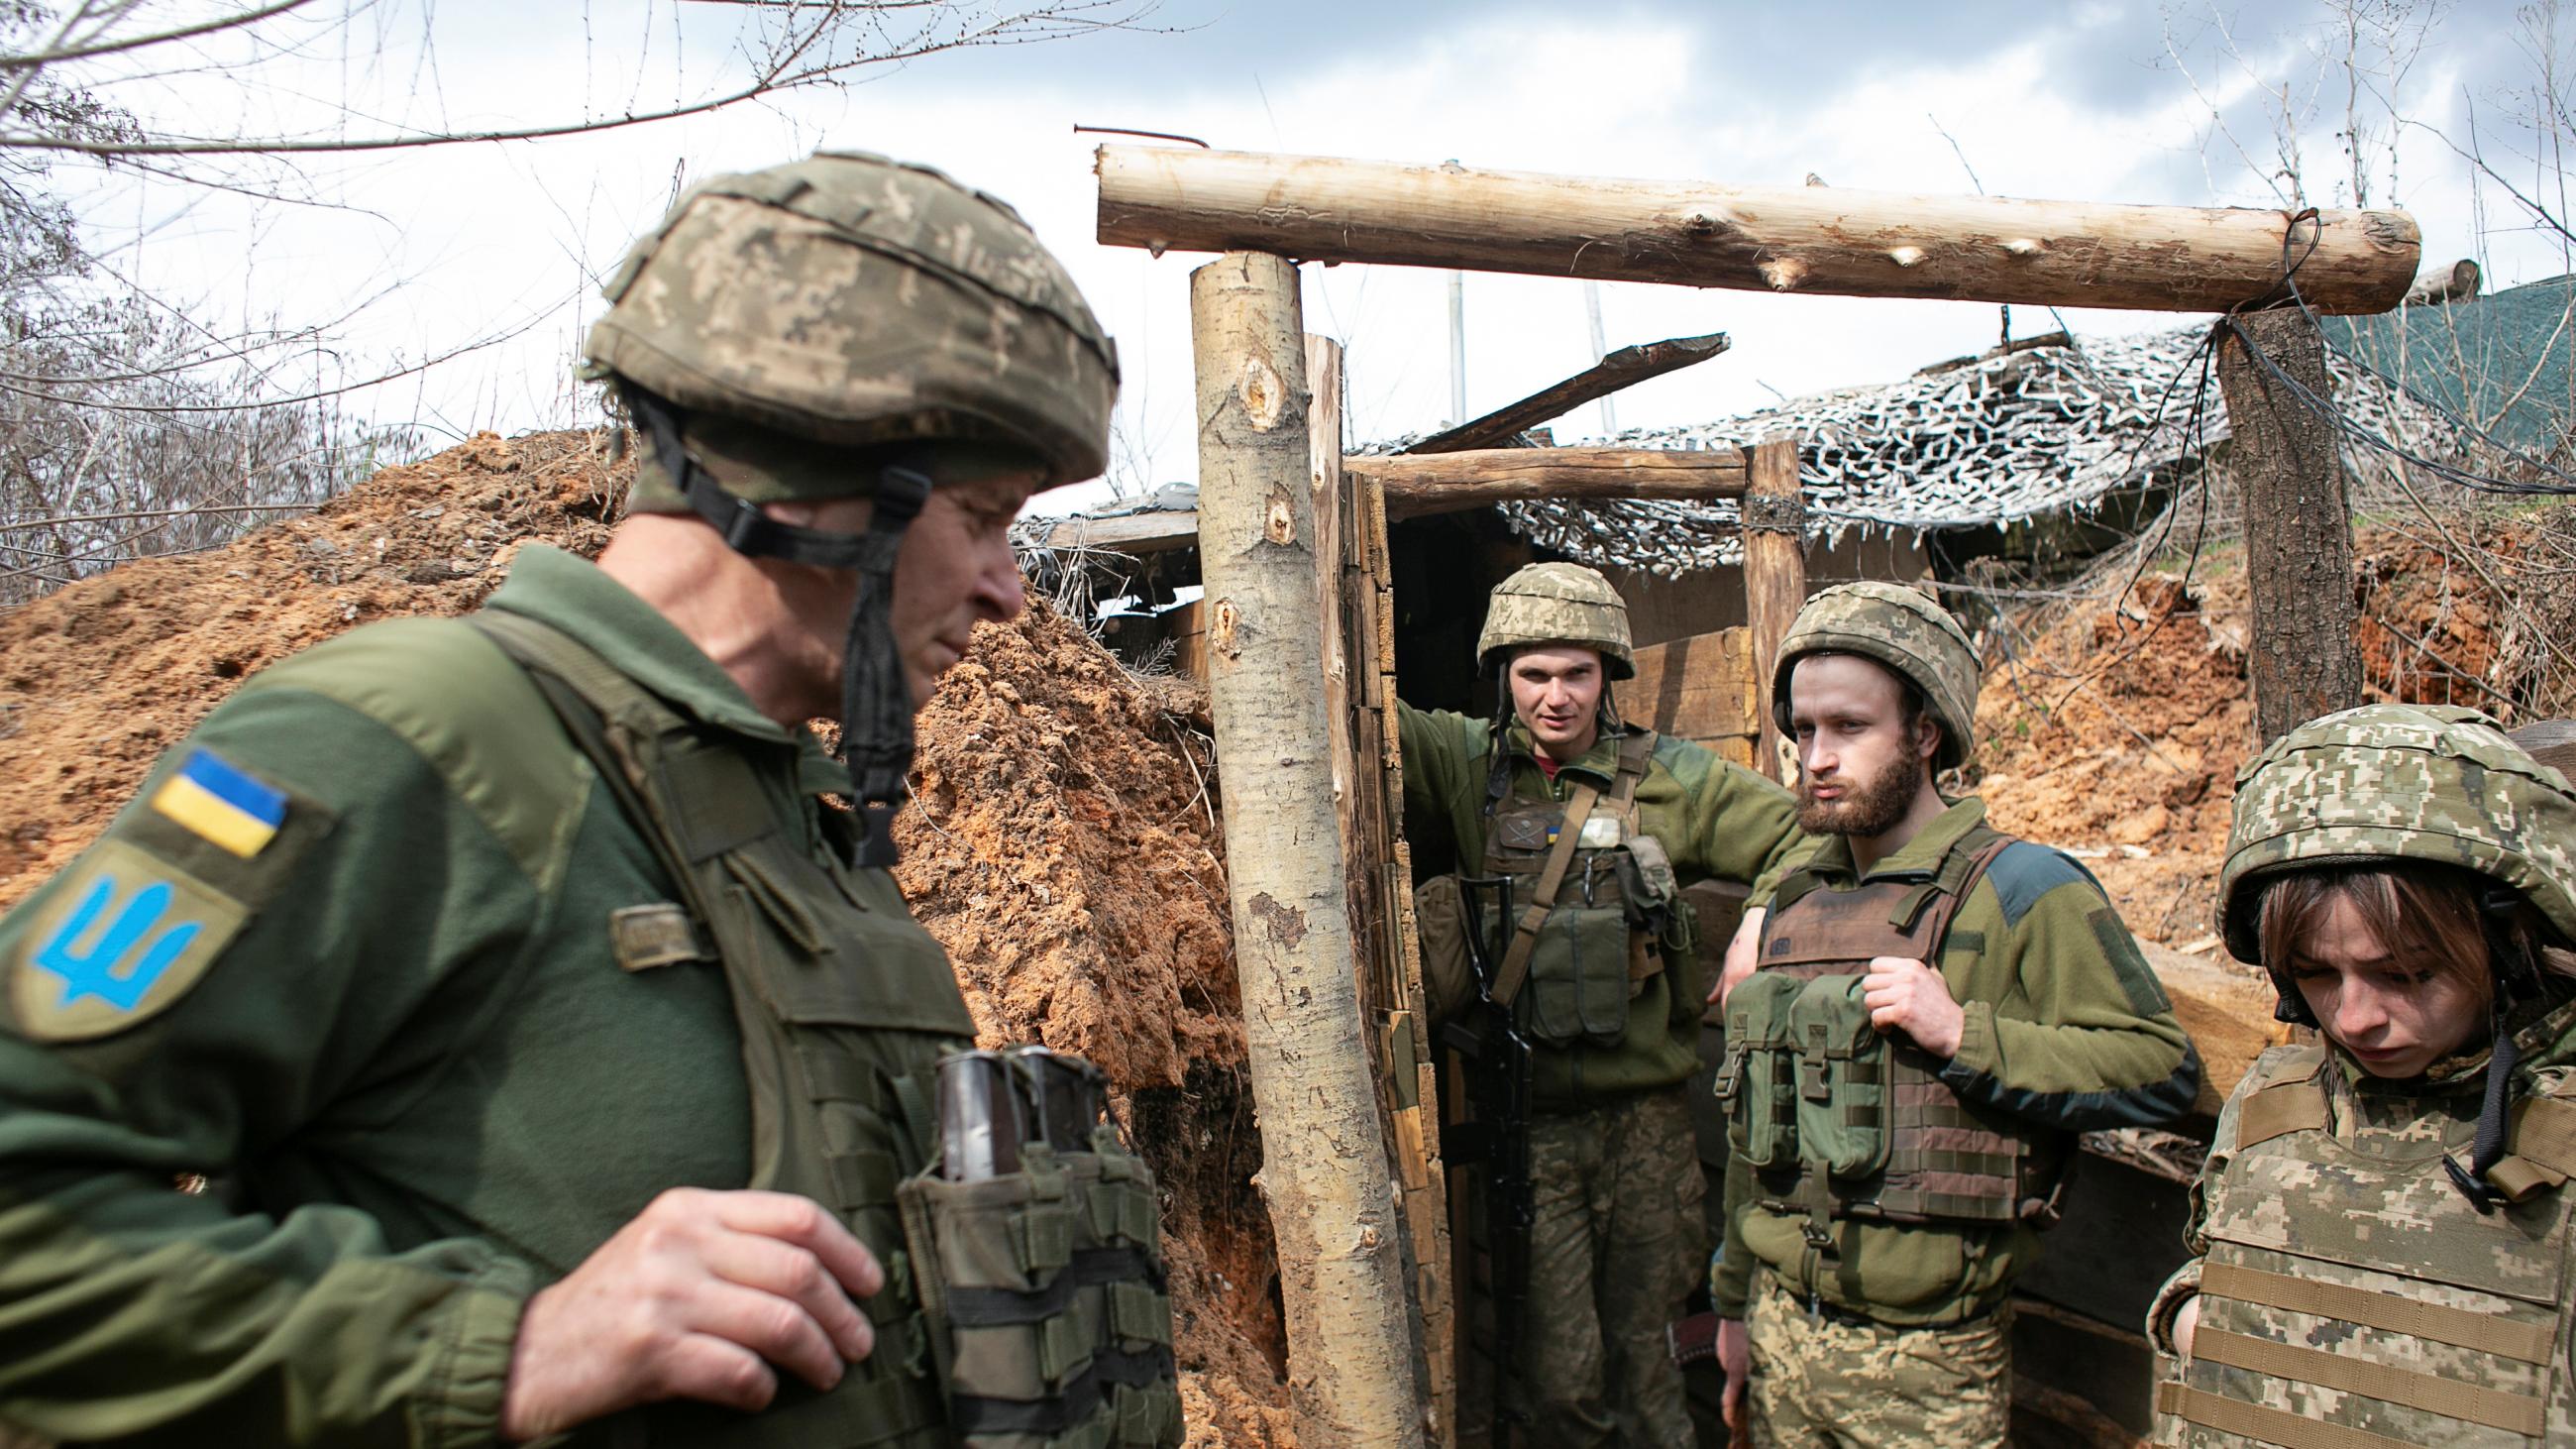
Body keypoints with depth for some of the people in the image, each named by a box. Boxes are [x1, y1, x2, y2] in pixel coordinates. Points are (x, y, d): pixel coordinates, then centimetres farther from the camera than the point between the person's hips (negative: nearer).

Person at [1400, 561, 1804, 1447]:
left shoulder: (1667, 777, 3)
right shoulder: (1467, 765, 0)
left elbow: (1805, 840, 5)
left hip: (1646, 1116, 2)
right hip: (1527, 1121, -1)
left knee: (1645, 1352, 16)